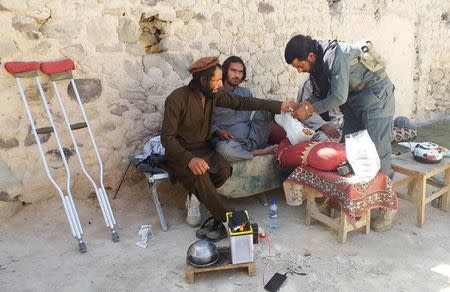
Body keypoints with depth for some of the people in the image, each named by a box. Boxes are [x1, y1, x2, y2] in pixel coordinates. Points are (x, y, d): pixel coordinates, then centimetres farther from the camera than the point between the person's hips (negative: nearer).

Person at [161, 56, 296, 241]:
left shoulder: (213, 94, -4)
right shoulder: (177, 99, -21)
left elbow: (242, 103, 2)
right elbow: (167, 138, -21)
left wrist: (278, 106, -2)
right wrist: (189, 159, -36)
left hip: (203, 148, 5)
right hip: (180, 153, -5)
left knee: (224, 170, -25)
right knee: (199, 176, -34)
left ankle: (195, 197, -1)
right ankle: (228, 221, -21)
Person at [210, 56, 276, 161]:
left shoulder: (246, 93, 18)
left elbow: (251, 118, 18)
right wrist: (218, 132, -15)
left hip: (251, 138, 3)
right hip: (227, 140, -3)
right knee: (224, 149, -39)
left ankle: (252, 146, -23)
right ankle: (258, 152, -19)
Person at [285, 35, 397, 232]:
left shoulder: (336, 56, -28)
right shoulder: (317, 62, -2)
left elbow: (339, 97, -28)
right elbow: (320, 93, 5)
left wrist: (309, 109, -21)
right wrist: (305, 105, -12)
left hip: (376, 97, -8)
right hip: (354, 100, 9)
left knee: (377, 153, -9)